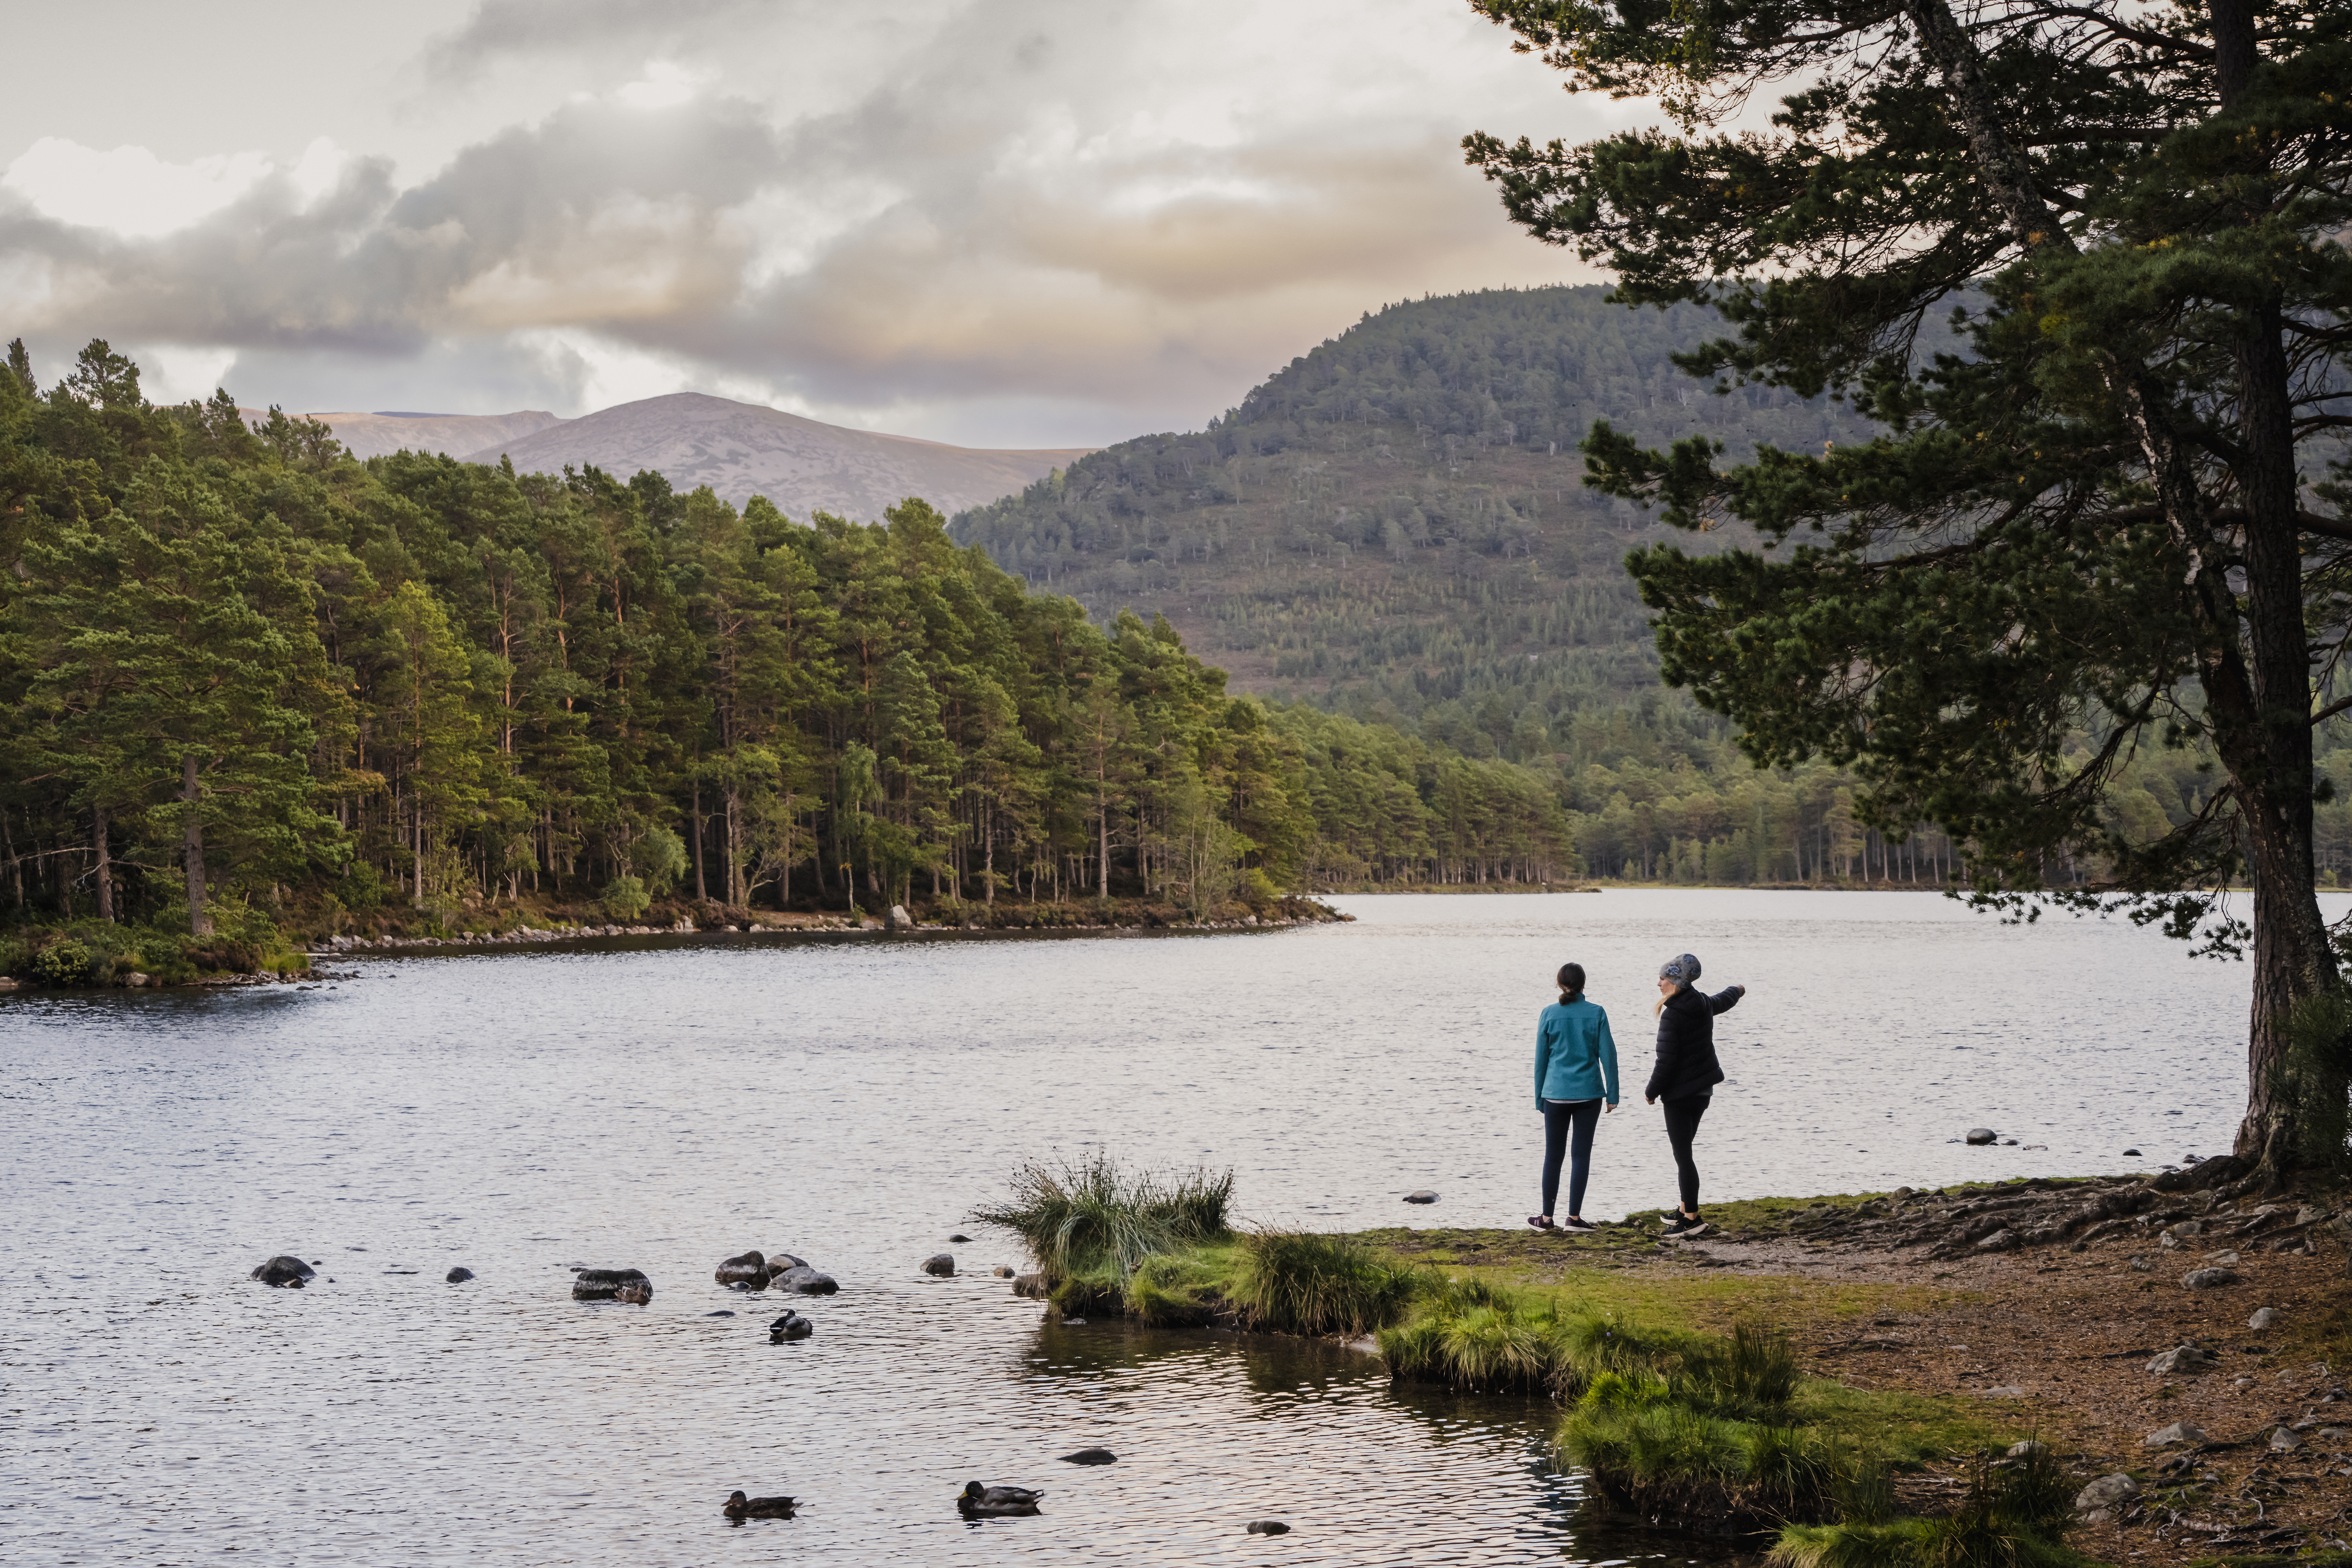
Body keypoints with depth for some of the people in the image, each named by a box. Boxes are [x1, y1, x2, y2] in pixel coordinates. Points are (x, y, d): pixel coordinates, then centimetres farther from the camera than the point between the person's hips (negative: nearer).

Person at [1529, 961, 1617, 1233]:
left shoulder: (1549, 1015, -3)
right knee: (1581, 1154, 5)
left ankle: (1547, 1218, 13)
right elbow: (1608, 1055, -3)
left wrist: (1539, 1098, 10)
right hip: (1589, 1094, 0)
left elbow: (1541, 1058, 2)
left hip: (1556, 1093, 0)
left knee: (1553, 1155, 8)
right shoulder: (1596, 1014, -3)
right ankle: (1574, 1217, 4)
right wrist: (1613, 1094, 4)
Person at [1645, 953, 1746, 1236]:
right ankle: (1686, 1210, 23)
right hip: (1703, 1089, 9)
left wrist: (1652, 1092, -7)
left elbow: (1666, 1060, -20)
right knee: (1684, 1151, 18)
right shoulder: (1704, 1004, 6)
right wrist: (1737, 991, 55)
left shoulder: (1673, 1014, -20)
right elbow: (1724, 1001, 32)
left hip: (1680, 1093, -9)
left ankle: (1692, 1218, -9)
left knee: (1682, 1155, -7)